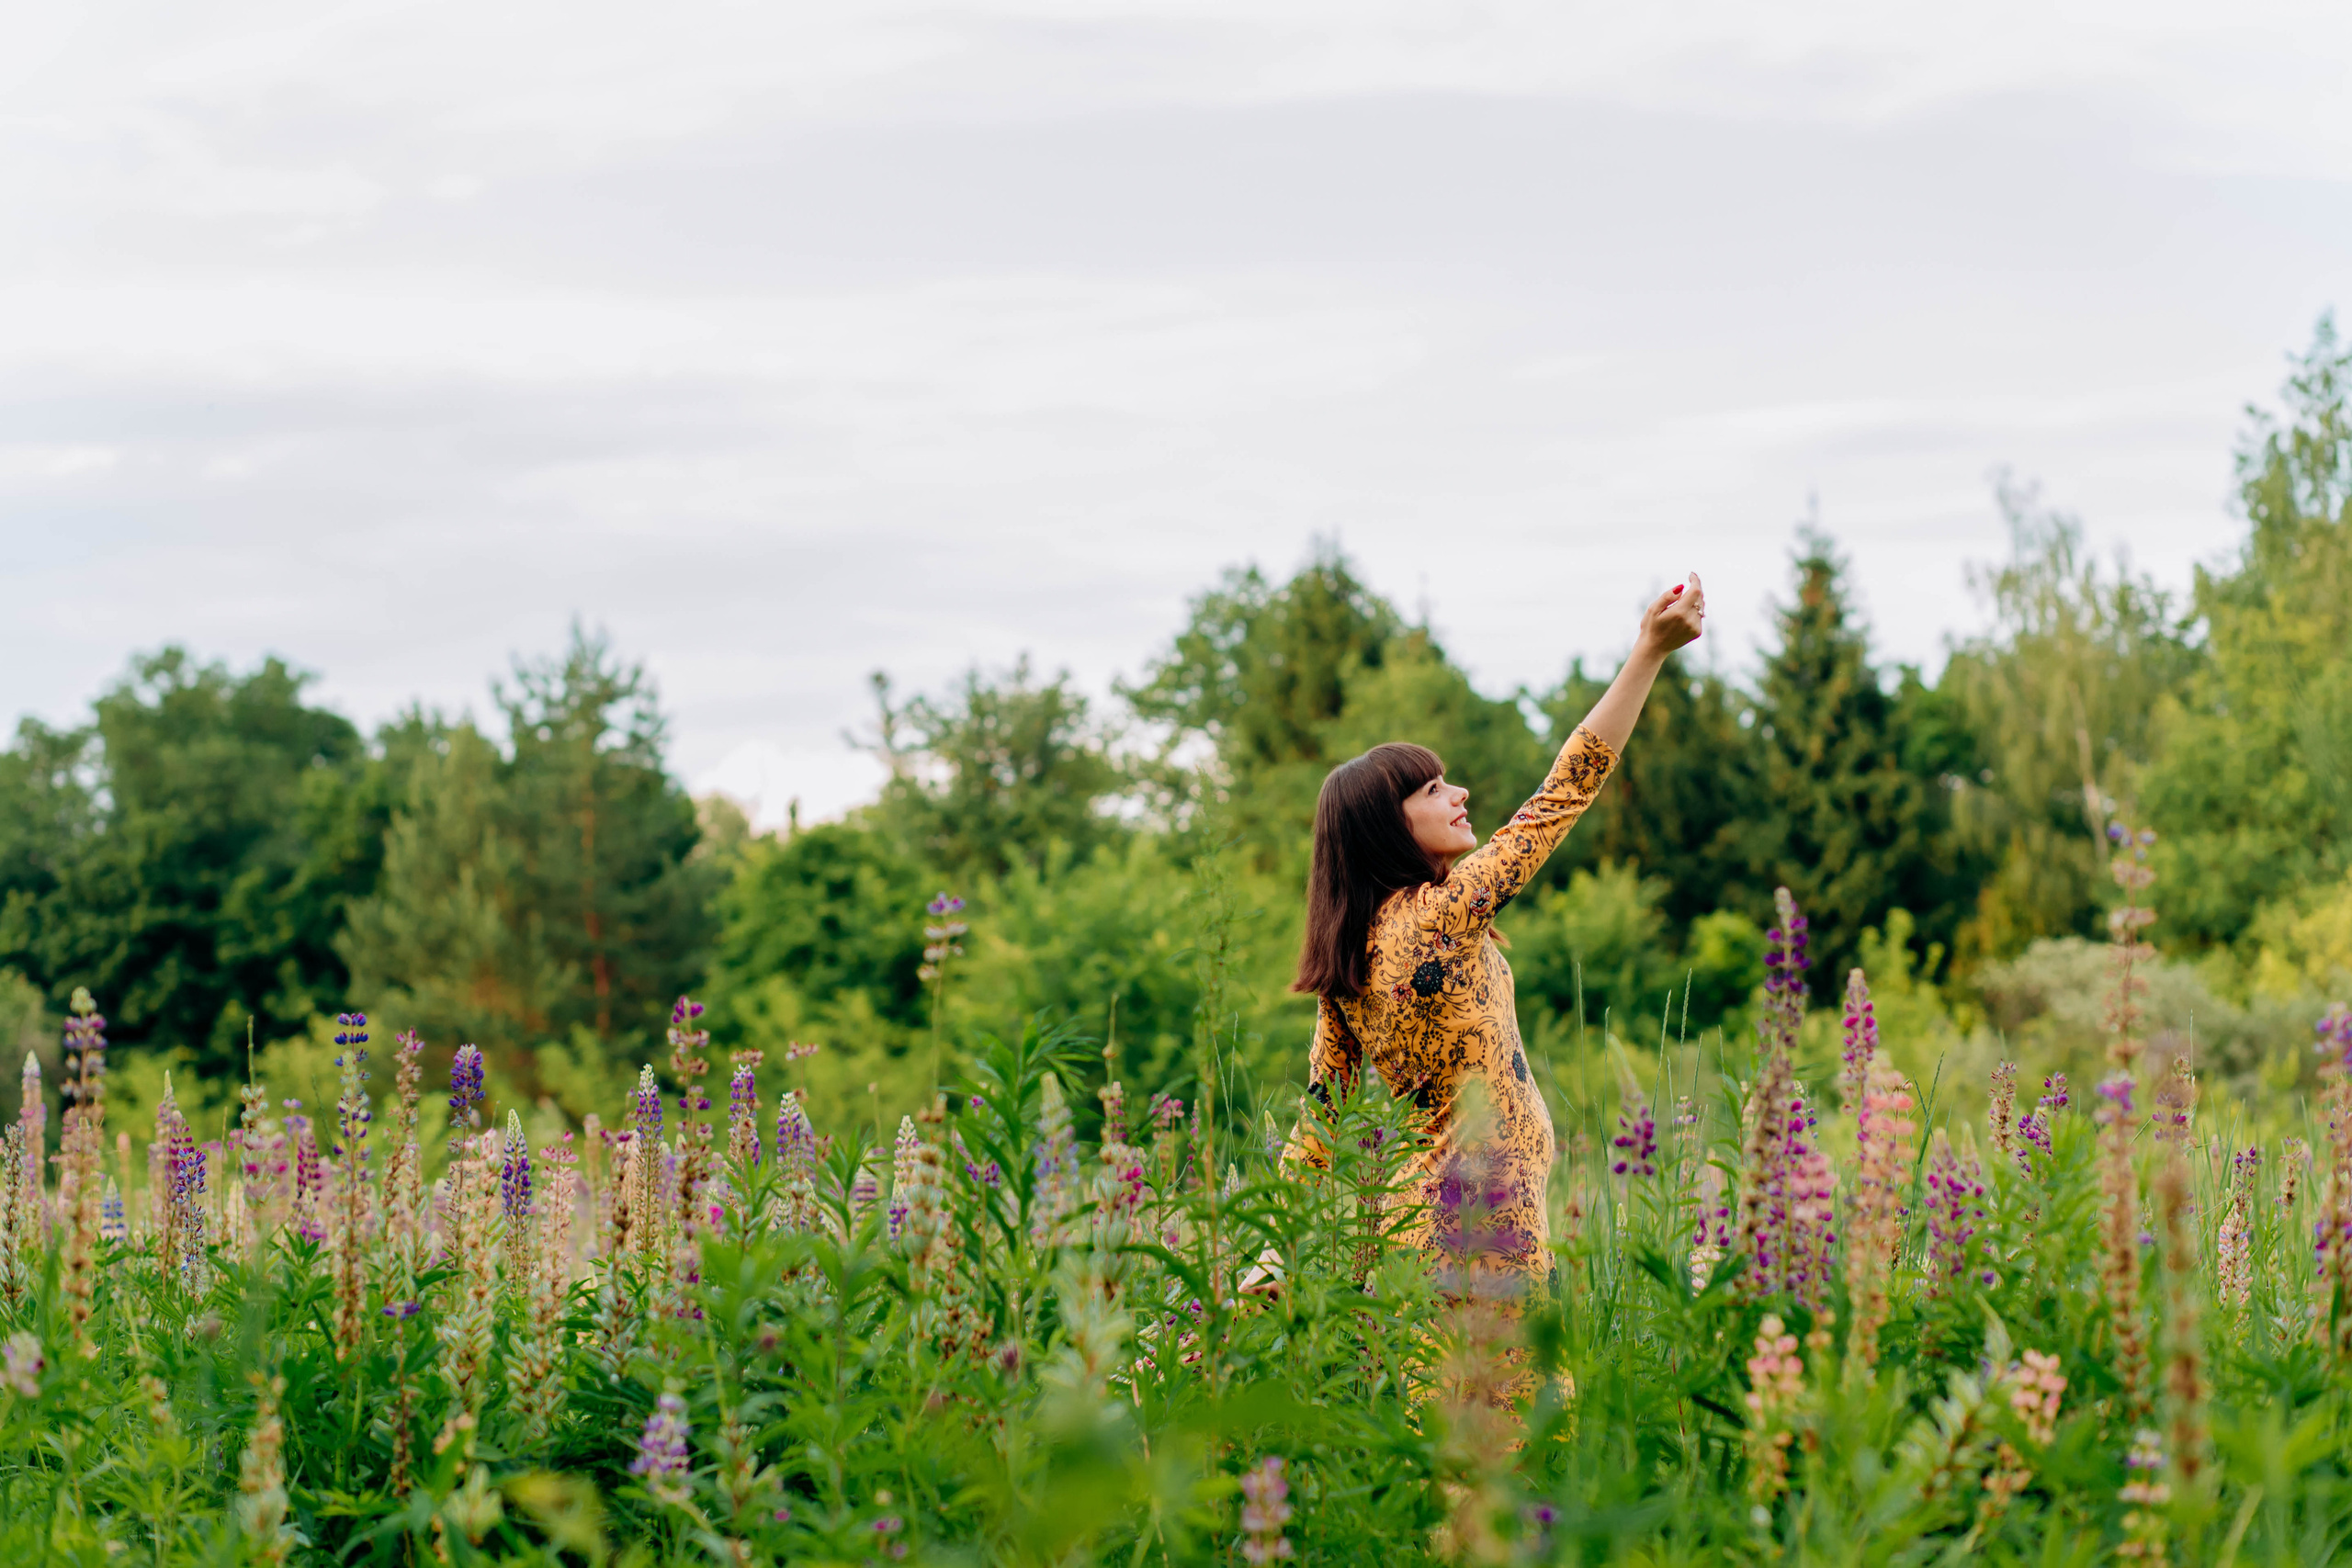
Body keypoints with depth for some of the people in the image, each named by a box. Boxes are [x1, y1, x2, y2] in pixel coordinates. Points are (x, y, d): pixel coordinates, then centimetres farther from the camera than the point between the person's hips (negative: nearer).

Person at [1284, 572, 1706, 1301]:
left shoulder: (1345, 960, 9)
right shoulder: (1438, 915, -13)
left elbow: (1320, 1107, 11)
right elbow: (1564, 795, -11)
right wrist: (1650, 652, -7)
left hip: (1416, 1213, 9)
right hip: (1485, 1233, -9)